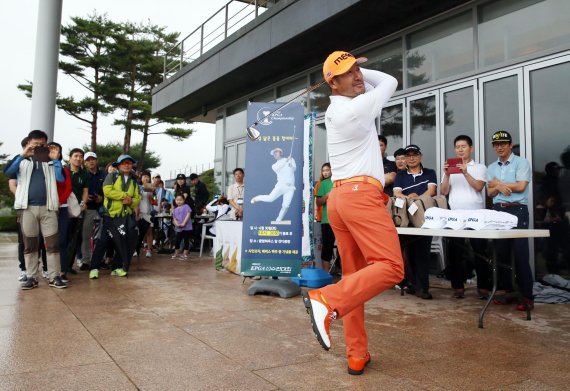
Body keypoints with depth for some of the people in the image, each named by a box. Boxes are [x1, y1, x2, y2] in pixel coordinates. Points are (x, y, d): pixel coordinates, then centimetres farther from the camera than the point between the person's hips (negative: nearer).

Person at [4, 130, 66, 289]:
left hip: (48, 208, 0)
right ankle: (31, 277, 14)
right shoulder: (23, 161, 9)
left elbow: (61, 178, -5)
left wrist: (56, 159, -12)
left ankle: (53, 277, 4)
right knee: (29, 245, 6)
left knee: (53, 244, -2)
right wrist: (22, 155, -18)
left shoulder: (50, 162, 11)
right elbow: (7, 171, -10)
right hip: (28, 208, 0)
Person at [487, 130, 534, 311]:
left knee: (520, 254, -6)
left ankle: (527, 296, 0)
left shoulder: (521, 163, -1)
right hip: (498, 211, 6)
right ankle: (507, 291, 17)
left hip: (517, 210, -5)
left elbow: (520, 186, -12)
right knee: (501, 253, 7)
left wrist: (498, 183, -2)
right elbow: (490, 193, 10)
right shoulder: (491, 168, 15)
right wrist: (498, 187, -12)